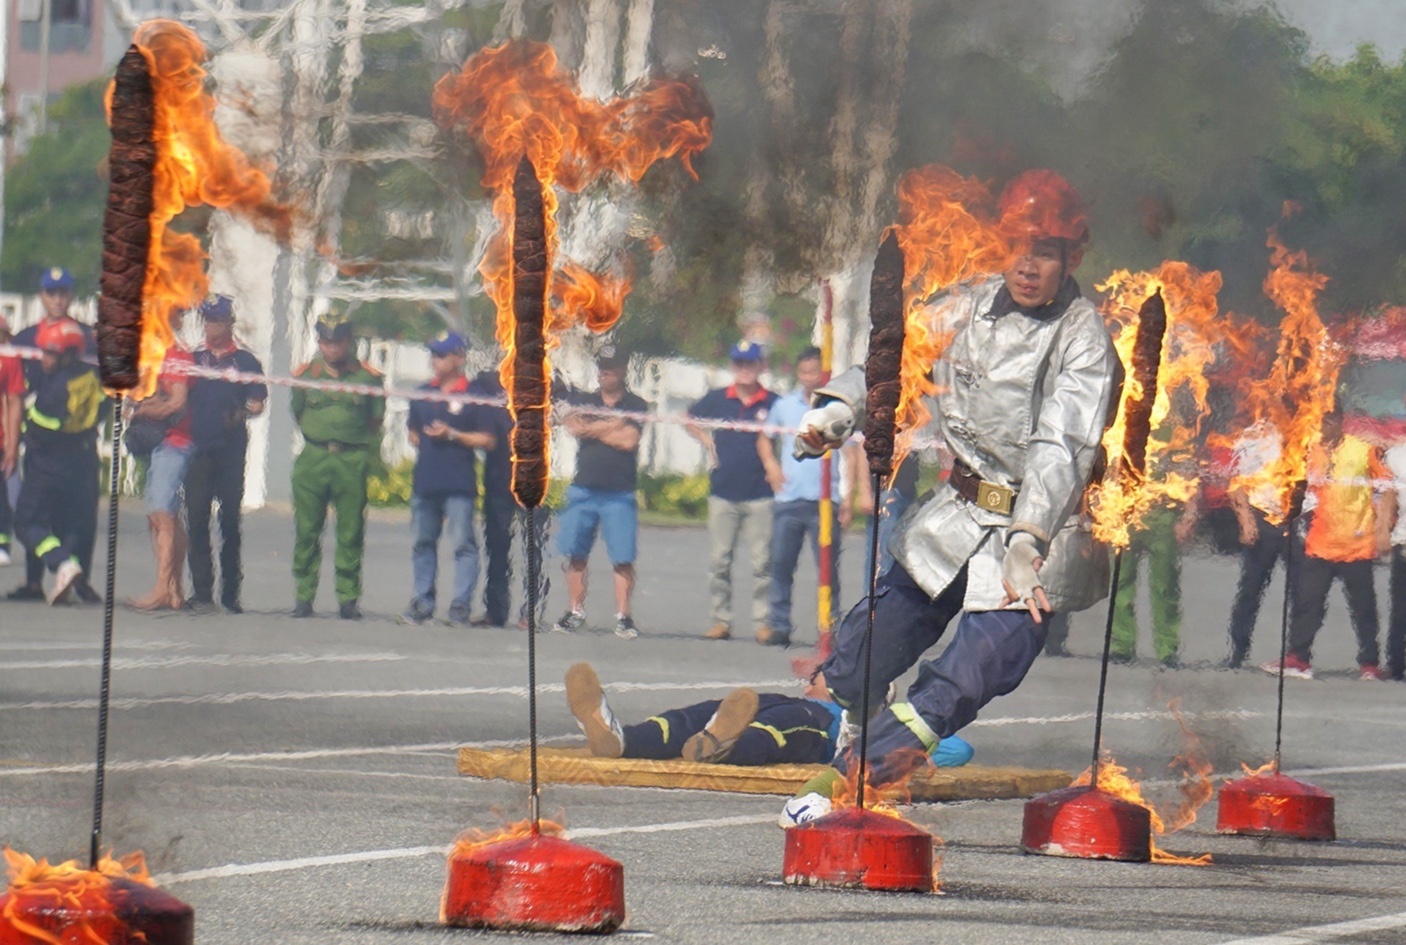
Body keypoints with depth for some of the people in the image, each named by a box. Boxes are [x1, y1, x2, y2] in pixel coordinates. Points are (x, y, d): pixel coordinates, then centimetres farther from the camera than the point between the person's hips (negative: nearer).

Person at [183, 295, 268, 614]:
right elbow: (179, 399, 19)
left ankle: (230, 591, 3)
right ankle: (201, 591, -4)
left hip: (231, 448, -2)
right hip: (197, 446, 2)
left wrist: (242, 413, -15)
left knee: (230, 521, -1)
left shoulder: (245, 361, 9)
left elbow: (257, 403, 4)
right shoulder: (193, 359, 17)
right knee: (197, 519, -5)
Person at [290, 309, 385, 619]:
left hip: (352, 462, -1)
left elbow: (376, 419, 11)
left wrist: (361, 447, 6)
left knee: (350, 534, 1)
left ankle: (348, 599, 6)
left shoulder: (367, 377, 2)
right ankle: (303, 597, 7)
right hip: (313, 459, 1)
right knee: (306, 531, 1)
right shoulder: (305, 375, 6)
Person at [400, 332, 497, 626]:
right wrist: (423, 440, 8)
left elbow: (488, 440, -5)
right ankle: (422, 601, 18)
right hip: (425, 480, 6)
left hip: (459, 483, -6)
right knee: (423, 542, 11)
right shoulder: (424, 393, 15)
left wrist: (452, 435, -12)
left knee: (463, 543, -7)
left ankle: (461, 605, -5)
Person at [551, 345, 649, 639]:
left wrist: (592, 429, -1)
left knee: (623, 557, -7)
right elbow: (572, 425, -4)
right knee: (575, 554, 1)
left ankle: (623, 616, -2)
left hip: (620, 493, -3)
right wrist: (611, 426, -8)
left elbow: (629, 440, -9)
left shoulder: (636, 406, 5)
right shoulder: (582, 402, 15)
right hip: (582, 490, 3)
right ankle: (575, 612, 11)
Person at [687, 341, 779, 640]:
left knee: (762, 562, -2)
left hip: (760, 495, -2)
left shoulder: (773, 404, -1)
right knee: (719, 561, 4)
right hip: (723, 492, 2)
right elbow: (690, 419, 23)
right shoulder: (718, 399, 5)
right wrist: (706, 440, 8)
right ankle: (720, 619, 11)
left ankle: (763, 621, 2)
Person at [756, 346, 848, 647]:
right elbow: (764, 438, 27)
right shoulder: (784, 405, 11)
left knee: (828, 566, -2)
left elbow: (851, 452, 2)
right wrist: (771, 465, 7)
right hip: (788, 498, 3)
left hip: (826, 500, -3)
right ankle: (778, 625, 8)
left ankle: (831, 625, 4)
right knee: (781, 564, 2)